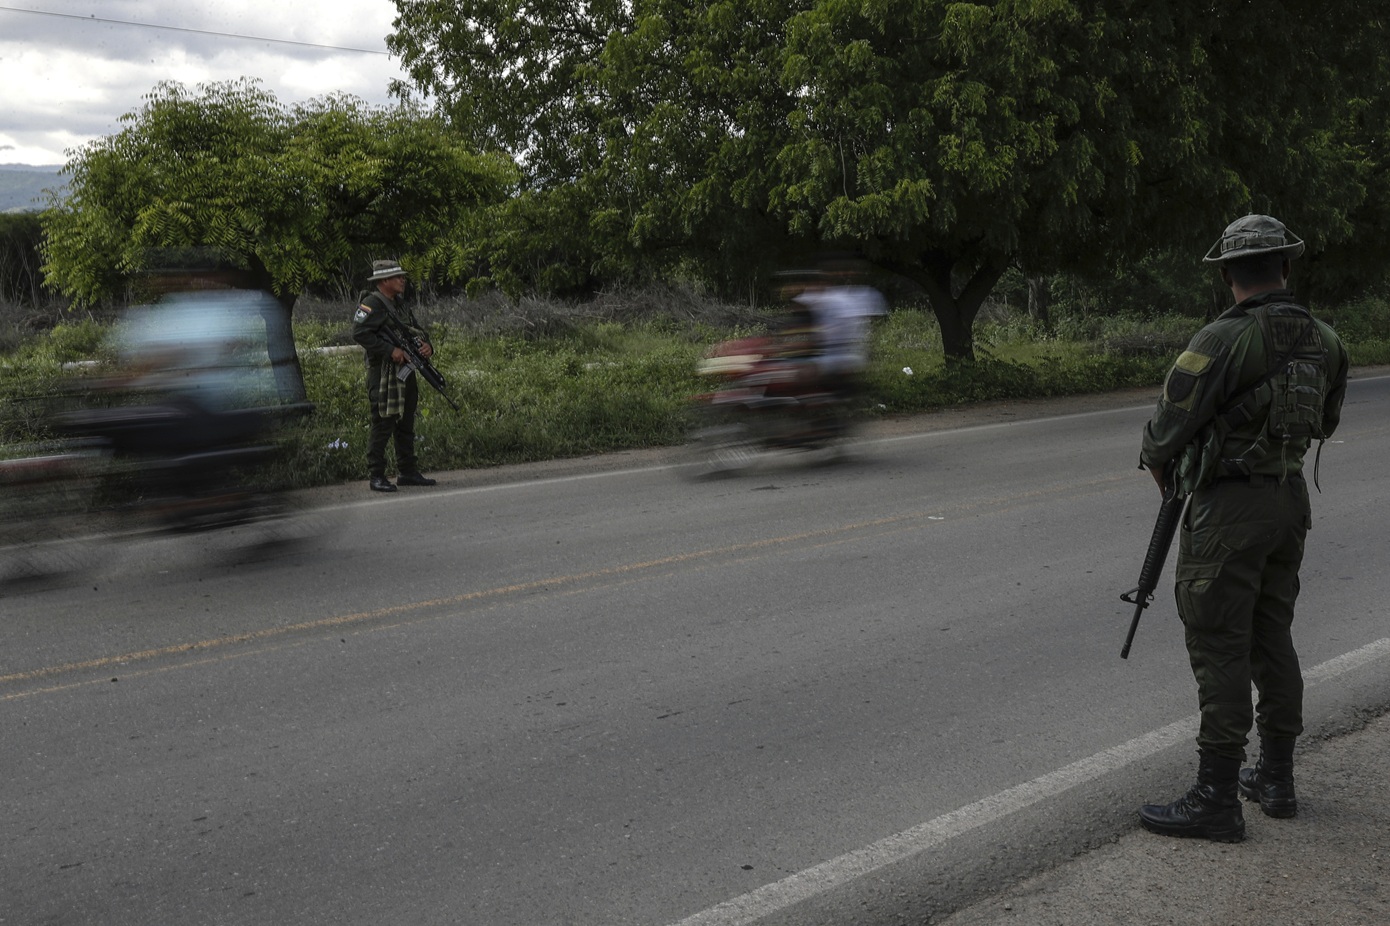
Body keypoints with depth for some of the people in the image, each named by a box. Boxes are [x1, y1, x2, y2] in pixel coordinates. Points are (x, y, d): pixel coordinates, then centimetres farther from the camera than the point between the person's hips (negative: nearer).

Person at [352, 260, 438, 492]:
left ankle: (408, 472, 21)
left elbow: (417, 329, 23)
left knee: (406, 425, 13)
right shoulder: (372, 304, -10)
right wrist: (390, 350, -21)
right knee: (383, 425, -8)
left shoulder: (399, 305, 18)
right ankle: (376, 477, -3)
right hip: (383, 374, -9)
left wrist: (427, 345, 0)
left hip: (405, 373, 9)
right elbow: (359, 333, -20)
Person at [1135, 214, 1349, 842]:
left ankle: (1216, 800, 2)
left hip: (1228, 507, -7)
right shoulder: (1325, 342, 4)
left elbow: (1170, 421, -15)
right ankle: (1277, 779, 26)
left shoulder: (1223, 341, -19)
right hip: (1290, 497, 8)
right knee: (1271, 637, 17)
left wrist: (1158, 464, 5)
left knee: (1219, 648, -3)